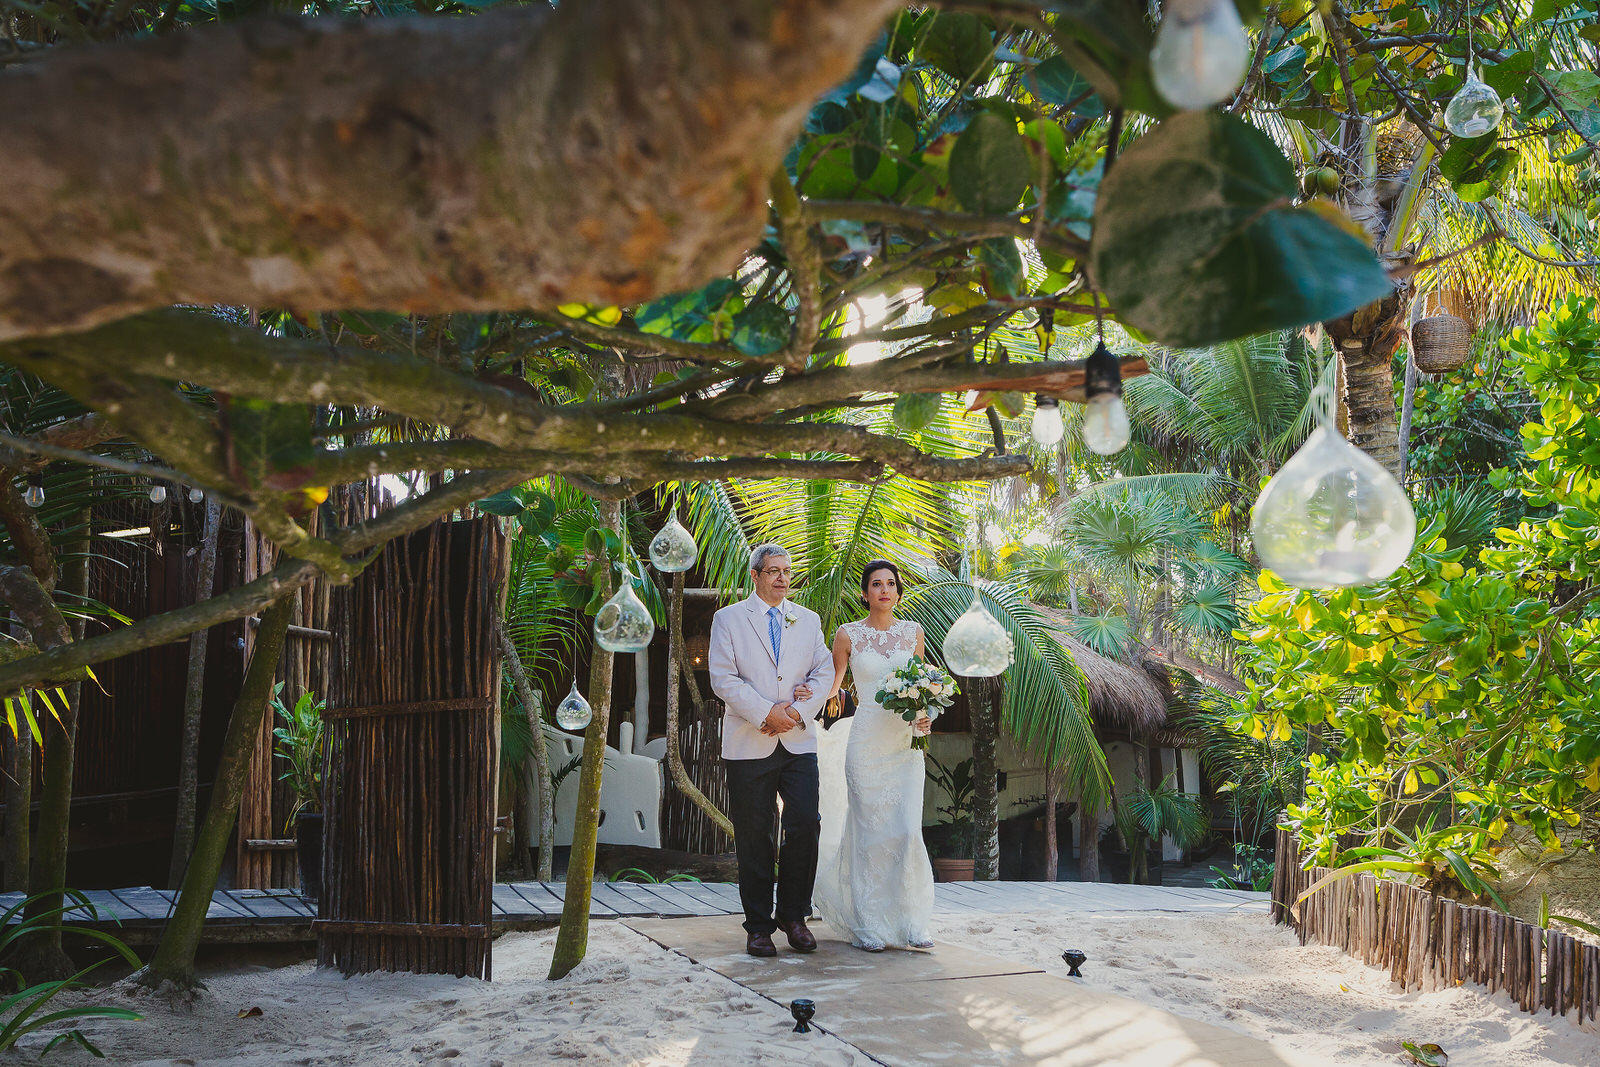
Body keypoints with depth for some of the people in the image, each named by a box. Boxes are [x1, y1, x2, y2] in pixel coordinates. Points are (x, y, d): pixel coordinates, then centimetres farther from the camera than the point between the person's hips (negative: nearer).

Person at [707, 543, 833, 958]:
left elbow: (824, 672, 8)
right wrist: (767, 713, -12)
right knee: (754, 837, 1)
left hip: (799, 742, 2)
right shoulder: (728, 619, 6)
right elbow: (723, 679, -4)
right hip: (749, 746, -2)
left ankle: (793, 916, 11)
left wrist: (797, 711, -8)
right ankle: (759, 925, 11)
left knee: (804, 827, -6)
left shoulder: (809, 621, 16)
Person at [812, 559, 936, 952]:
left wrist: (923, 716, -3)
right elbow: (831, 686, 8)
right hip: (865, 740, -2)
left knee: (907, 831, -5)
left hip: (905, 742, 2)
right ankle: (868, 926, 6)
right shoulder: (848, 635, 2)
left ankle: (909, 923, 5)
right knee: (869, 833, -2)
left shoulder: (913, 632, 9)